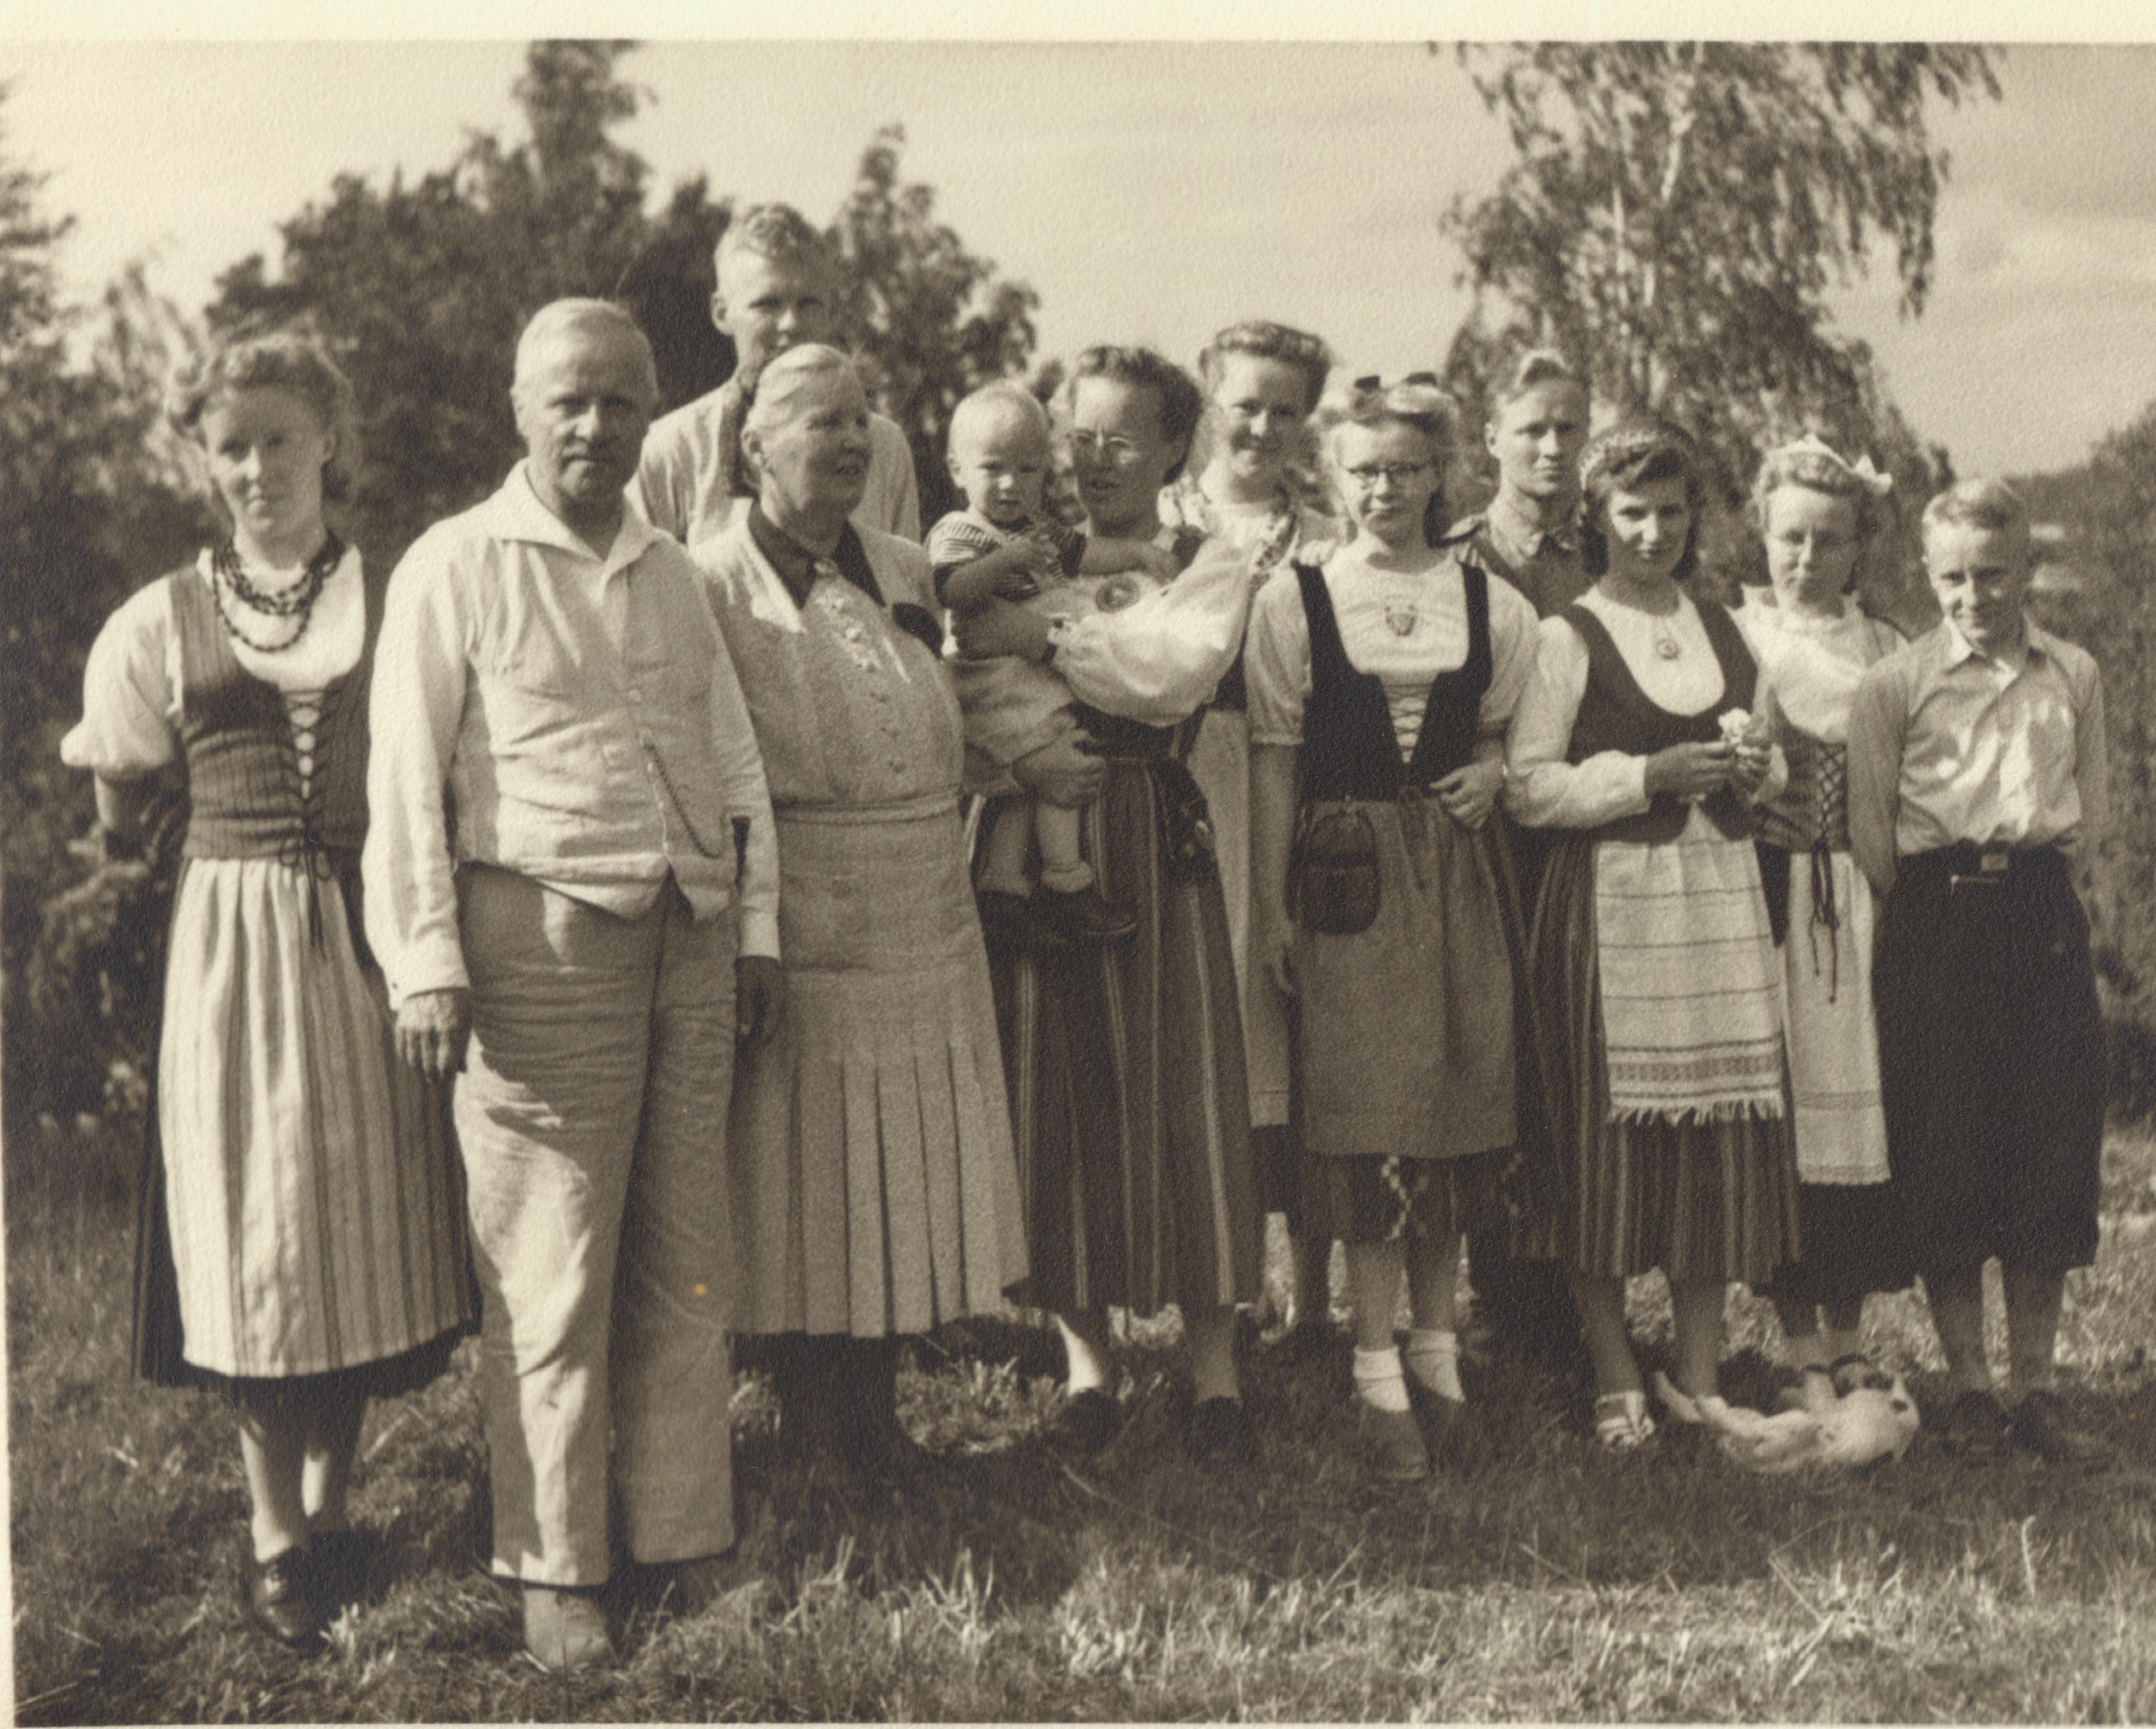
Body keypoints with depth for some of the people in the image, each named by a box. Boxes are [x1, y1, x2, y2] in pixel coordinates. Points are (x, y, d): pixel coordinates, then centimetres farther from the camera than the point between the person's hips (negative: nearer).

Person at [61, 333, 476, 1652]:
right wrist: (120, 807, -1)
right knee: (253, 1226, 2)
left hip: (369, 938, 1)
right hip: (234, 941, 0)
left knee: (365, 1210, 6)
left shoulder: (395, 600, 4)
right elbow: (122, 815, 15)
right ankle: (277, 1529, 15)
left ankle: (334, 1502, 23)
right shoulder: (167, 621, 6)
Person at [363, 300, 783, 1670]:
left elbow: (737, 758, 20)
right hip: (541, 938, -5)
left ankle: (686, 1535, 18)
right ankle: (554, 1571, 8)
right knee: (551, 1272, -3)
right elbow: (407, 776, -3)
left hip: (689, 940, 5)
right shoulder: (456, 567, 0)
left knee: (690, 1258, 7)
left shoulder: (676, 577, 17)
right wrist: (427, 963, -9)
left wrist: (758, 927, 13)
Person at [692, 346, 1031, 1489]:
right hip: (794, 932, -6)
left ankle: (872, 1413, 25)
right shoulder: (712, 587, -9)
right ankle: (805, 1412, 19)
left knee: (900, 1171, 11)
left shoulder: (907, 575, 11)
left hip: (925, 934, 6)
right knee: (802, 1175, 4)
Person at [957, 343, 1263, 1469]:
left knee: (1180, 1093, -2)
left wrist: (1046, 639, -17)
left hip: (1158, 856, -1)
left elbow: (1180, 669, -13)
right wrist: (1009, 764, -19)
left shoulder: (1209, 569, 10)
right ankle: (1084, 1356, 12)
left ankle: (1214, 1369, 5)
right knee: (1053, 1094, 1)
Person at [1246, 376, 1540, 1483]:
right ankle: (1381, 1383, 2)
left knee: (1458, 1106, 6)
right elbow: (1273, 758, 1)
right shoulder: (1293, 601, 1)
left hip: (1458, 874, 3)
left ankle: (1436, 1349, 21)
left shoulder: (1491, 603, 8)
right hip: (1347, 878, -3)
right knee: (1367, 1121, -4)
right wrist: (1271, 904, -3)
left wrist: (1494, 771, -3)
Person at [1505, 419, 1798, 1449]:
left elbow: (1771, 759, 26)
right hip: (1609, 904, -5)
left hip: (1720, 897, 5)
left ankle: (1700, 1378, 11)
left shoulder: (1722, 630, 16)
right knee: (1607, 1139, -5)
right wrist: (1650, 774, -15)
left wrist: (1757, 773, 3)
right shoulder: (1567, 638, 0)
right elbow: (1530, 788, -7)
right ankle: (1615, 1377, 6)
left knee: (1720, 1138, 2)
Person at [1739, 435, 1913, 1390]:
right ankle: (1802, 1349, 5)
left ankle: (1848, 1336, 14)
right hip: (1768, 893, -2)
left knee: (1861, 1095, 2)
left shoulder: (1889, 649, 13)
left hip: (1866, 902, 2)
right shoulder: (1734, 639, 7)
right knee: (1781, 1106, -3)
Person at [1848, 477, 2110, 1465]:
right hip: (1936, 925, -3)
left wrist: (2032, 862, 1)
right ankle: (1969, 1387, 10)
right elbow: (1869, 834, 0)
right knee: (1943, 1161, -1)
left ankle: (2036, 1385, 13)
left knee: (2052, 1153, 3)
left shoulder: (2075, 677, 9)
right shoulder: (1894, 684, 0)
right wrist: (1933, 901, -1)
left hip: (2042, 914, 3)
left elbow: (2093, 815, 13)